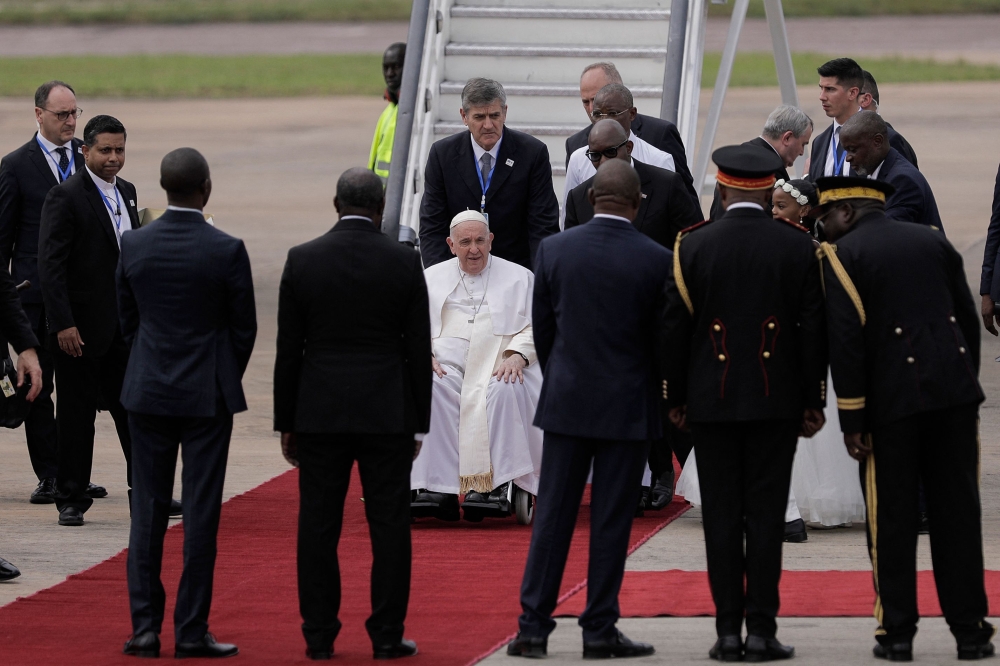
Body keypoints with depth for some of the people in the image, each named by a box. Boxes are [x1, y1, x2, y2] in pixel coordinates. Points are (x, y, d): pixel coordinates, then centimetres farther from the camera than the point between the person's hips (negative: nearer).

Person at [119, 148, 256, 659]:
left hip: (148, 393, 3)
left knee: (147, 510, 8)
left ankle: (145, 627, 6)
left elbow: (127, 319, 6)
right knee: (200, 512, 2)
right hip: (208, 396, -3)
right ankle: (191, 631, 2)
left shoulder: (134, 245, -4)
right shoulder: (226, 251, -12)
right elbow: (244, 328, -4)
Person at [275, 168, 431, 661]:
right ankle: (387, 636, 4)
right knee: (389, 527, 4)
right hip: (388, 415, -1)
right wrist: (419, 423, 8)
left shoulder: (302, 260, -2)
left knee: (318, 527, 5)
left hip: (319, 415, 1)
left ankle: (319, 637, 6)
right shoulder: (404, 263, -4)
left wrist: (286, 423, 8)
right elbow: (418, 349, 0)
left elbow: (288, 349, 1)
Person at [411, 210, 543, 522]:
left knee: (506, 391, -36)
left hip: (498, 367, -1)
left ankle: (496, 485, -37)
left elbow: (534, 328, 7)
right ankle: (438, 488, -37)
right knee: (426, 390, -33)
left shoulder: (519, 278, 17)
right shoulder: (431, 279, 22)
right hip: (445, 366, 1)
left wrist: (517, 356, -13)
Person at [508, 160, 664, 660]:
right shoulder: (656, 261, -9)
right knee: (611, 520, 3)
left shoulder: (554, 250, -3)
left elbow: (541, 329, 4)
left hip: (566, 402, 2)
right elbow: (663, 337, -2)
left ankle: (533, 627, 4)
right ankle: (599, 631, 5)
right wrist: (661, 397, 14)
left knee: (552, 515, 6)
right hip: (629, 407, -2)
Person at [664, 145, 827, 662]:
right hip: (776, 400, 0)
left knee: (721, 516, 4)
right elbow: (813, 328, -1)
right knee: (766, 514, 2)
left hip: (712, 400, 0)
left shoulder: (693, 246, -3)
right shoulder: (798, 246, -2)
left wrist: (675, 398, 9)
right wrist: (813, 401, 7)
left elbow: (675, 326, 0)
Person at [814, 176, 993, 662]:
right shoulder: (933, 242, 11)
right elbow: (969, 320, 12)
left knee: (892, 518, 5)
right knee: (957, 512, 7)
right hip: (954, 394, 4)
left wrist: (851, 418, -9)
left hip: (892, 402, -4)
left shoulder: (842, 255, -4)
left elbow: (846, 340, -11)